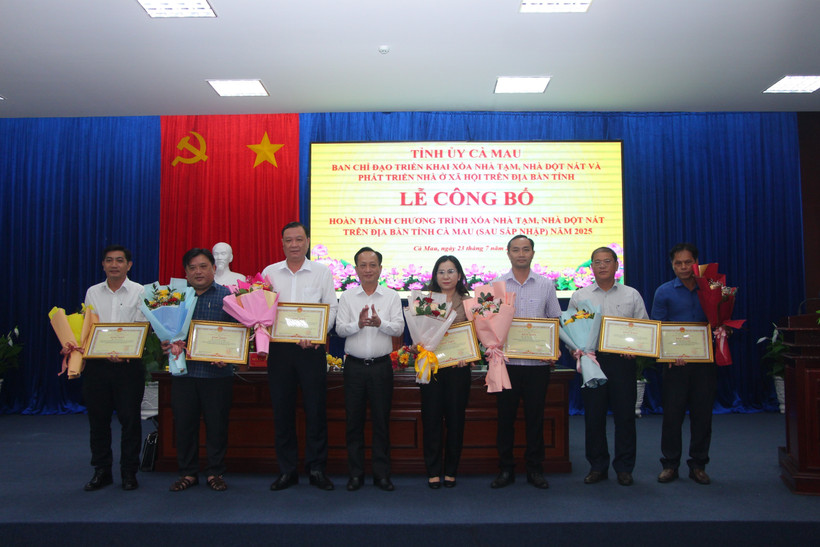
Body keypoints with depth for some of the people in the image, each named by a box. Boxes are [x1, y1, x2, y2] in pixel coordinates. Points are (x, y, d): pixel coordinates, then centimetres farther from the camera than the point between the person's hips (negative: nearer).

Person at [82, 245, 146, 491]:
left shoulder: (139, 292, 1)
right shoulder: (92, 292, 11)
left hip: (129, 363, -3)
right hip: (96, 363, 3)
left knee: (130, 419, 1)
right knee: (98, 419, 9)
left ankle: (129, 473, 13)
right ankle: (101, 471, 22)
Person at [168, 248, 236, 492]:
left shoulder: (227, 296, 2)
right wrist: (165, 344, -7)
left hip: (217, 372, -2)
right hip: (183, 371, 3)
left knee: (217, 423, 5)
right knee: (183, 423, 8)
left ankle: (215, 472, 19)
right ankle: (187, 472, 23)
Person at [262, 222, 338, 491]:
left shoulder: (322, 272, 5)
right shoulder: (269, 272, 10)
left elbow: (331, 308, 0)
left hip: (311, 348, -1)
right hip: (279, 347, 2)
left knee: (316, 408, 1)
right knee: (282, 409, 7)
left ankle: (317, 468, 14)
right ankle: (286, 470, 18)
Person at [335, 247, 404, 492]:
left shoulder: (392, 296, 4)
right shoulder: (347, 297, 5)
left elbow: (399, 328, -6)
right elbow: (339, 329, -3)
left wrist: (380, 323, -24)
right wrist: (358, 324, -22)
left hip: (381, 366, 0)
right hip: (354, 366, 1)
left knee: (381, 420, 6)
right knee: (354, 420, 6)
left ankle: (382, 473, 17)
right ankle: (355, 474, 18)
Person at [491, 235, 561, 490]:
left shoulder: (546, 285, 6)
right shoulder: (496, 285, 4)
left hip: (538, 363, 0)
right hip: (506, 362, 0)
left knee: (535, 417, 7)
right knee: (505, 416, 5)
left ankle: (535, 469, 19)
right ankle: (505, 469, 17)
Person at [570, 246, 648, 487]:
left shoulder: (632, 295, 10)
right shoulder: (579, 296, 11)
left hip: (622, 361, 0)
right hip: (591, 361, 0)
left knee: (625, 415, 2)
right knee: (593, 415, 4)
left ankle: (624, 468, 16)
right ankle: (597, 466, 16)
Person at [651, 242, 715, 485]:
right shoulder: (664, 292, 4)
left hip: (704, 361, 2)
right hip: (675, 362, -1)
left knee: (702, 413, 6)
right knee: (672, 413, 1)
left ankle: (698, 465, 19)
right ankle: (670, 464, 13)